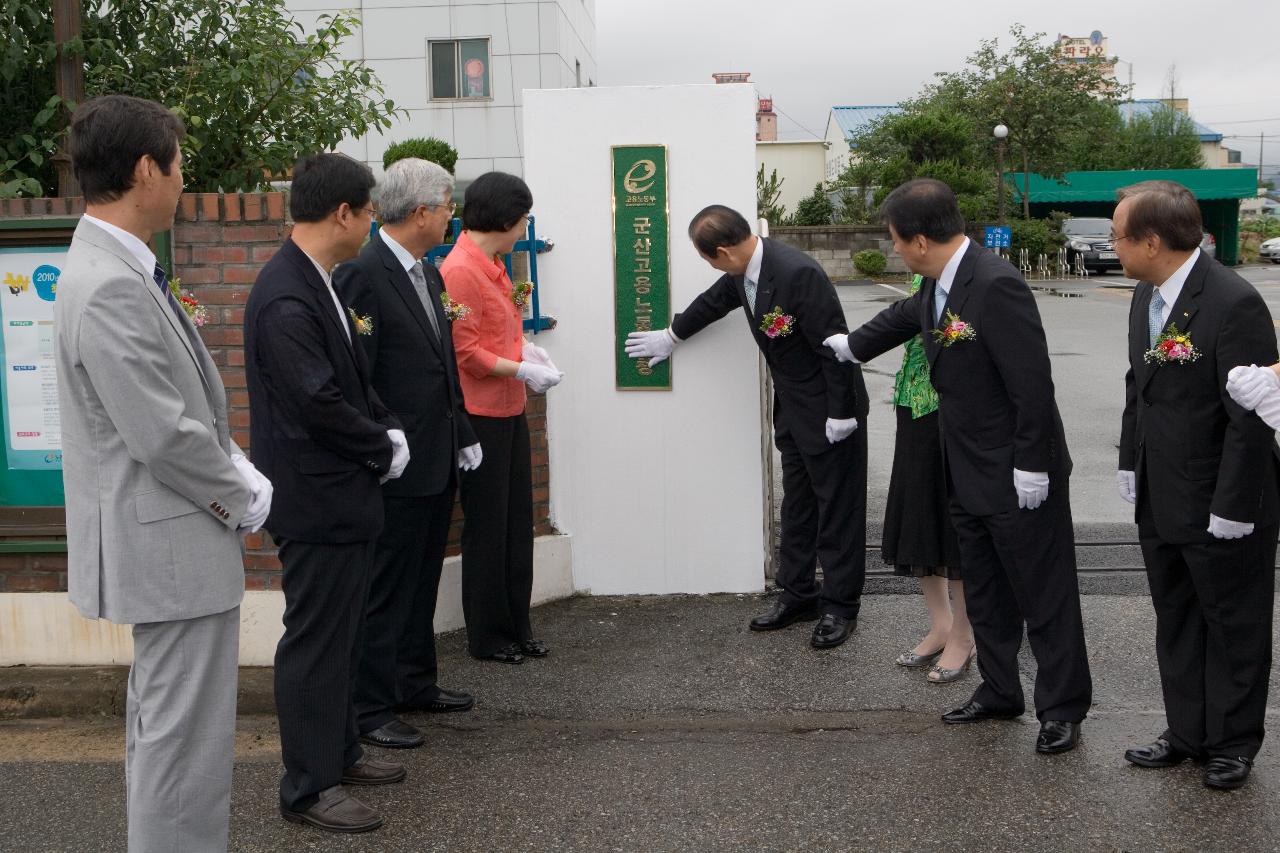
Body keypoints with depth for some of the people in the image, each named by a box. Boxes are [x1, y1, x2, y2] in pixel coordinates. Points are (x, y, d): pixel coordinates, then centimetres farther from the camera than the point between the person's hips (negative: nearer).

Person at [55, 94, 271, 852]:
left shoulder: (115, 268, 9)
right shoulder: (113, 288, -24)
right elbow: (165, 438, -25)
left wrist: (238, 470, 6)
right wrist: (244, 500, -11)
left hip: (166, 538, 11)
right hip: (173, 546, -11)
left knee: (161, 718, 23)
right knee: (186, 733, 0)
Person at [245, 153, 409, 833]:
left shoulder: (314, 284, 9)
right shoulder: (286, 298, -23)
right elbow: (320, 403, -25)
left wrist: (388, 429, 2)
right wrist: (386, 448, -11)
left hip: (341, 495, 10)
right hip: (315, 501, -10)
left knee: (341, 634, 20)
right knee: (315, 641, 1)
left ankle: (338, 751, 34)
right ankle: (307, 787, 14)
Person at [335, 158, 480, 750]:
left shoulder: (426, 273, 12)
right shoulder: (361, 274, -17)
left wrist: (463, 434, 16)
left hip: (437, 462, 9)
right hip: (395, 466, -9)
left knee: (422, 583, 19)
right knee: (385, 589, 0)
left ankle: (416, 684, 32)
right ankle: (370, 708, 10)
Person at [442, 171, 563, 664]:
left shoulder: (491, 264, 12)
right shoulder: (460, 270, -17)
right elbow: (467, 354, -19)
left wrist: (524, 347, 2)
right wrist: (524, 371, -13)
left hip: (509, 410, 9)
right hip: (482, 414, -9)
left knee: (517, 523, 14)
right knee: (487, 527, 3)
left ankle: (515, 628, 24)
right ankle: (486, 637, 16)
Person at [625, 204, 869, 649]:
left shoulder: (798, 273, -29)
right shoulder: (743, 272, -2)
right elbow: (713, 302, 19)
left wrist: (840, 414, -21)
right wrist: (671, 336, 33)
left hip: (829, 409, -9)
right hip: (792, 408, 9)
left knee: (838, 507, 3)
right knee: (797, 503, 16)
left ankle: (840, 605, 13)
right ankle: (798, 594, 27)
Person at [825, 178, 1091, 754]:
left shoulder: (996, 285, -26)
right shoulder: (937, 282, 2)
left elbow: (1032, 384, -25)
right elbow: (908, 315, 26)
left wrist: (1030, 468, -21)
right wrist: (852, 345, 40)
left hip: (1017, 478, -9)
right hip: (967, 474, 9)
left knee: (1044, 596, 5)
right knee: (985, 595, 20)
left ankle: (1062, 708, 18)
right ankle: (999, 692, 34)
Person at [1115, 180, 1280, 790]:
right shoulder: (1147, 294, 3)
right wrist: (1131, 464, 11)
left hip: (1220, 510, -8)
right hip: (1160, 504, 8)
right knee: (1176, 623, 19)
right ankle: (1187, 733, 35)